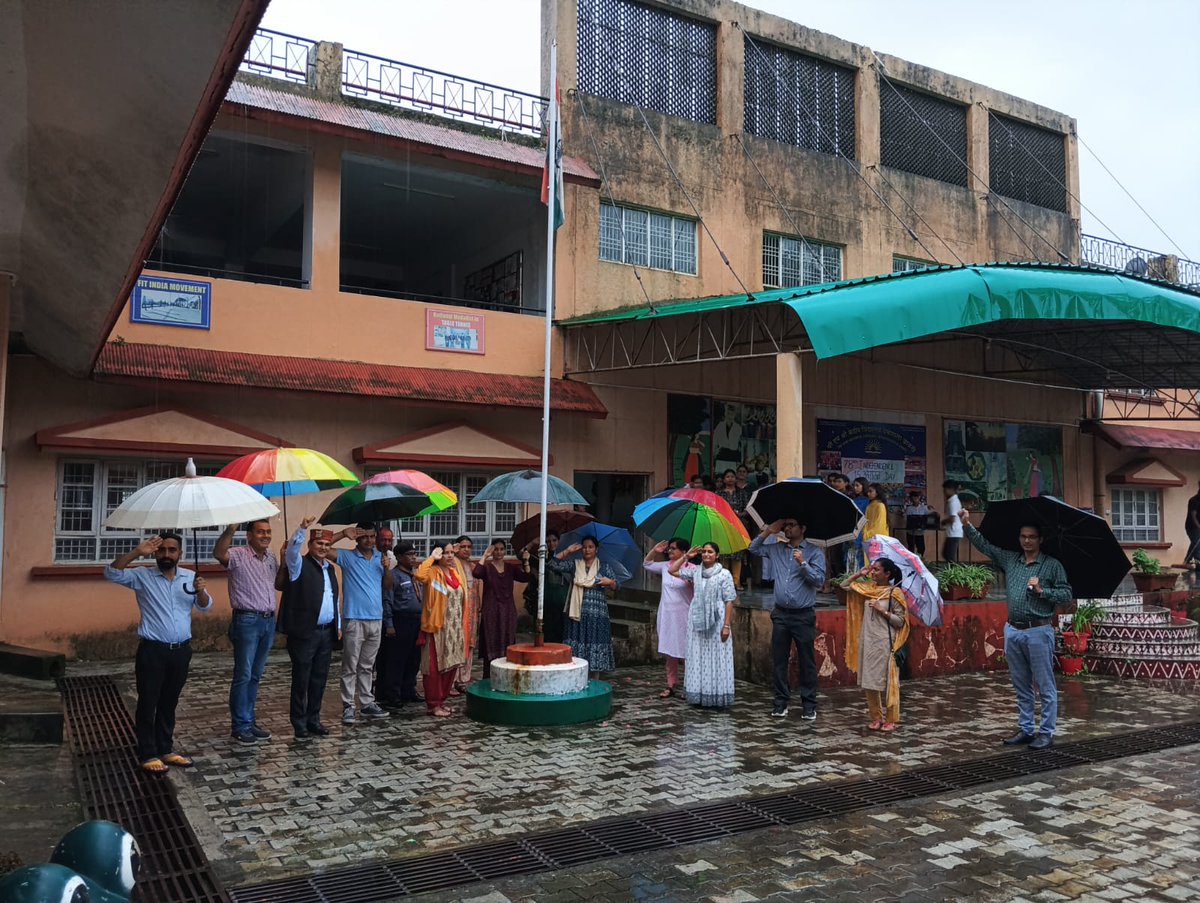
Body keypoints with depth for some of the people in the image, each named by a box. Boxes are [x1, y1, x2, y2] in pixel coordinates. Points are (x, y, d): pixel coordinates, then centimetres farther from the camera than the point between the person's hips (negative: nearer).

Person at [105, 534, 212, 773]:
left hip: (181, 651, 4)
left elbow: (205, 606, 4)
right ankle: (148, 754, 11)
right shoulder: (142, 576, -3)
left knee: (169, 703, 14)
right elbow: (111, 573, -15)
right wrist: (136, 552, -24)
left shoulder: (190, 577, 7)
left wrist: (201, 591, -18)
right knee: (148, 703, 1)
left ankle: (165, 750, 24)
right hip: (152, 651, -3)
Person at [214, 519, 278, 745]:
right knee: (243, 675, -1)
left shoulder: (271, 557, 13)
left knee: (256, 675, 14)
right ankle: (239, 726, 8)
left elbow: (279, 583, 22)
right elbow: (218, 553, -32)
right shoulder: (239, 555, -10)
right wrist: (230, 528, -46)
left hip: (268, 620, 7)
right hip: (247, 621, -7)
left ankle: (249, 720, 23)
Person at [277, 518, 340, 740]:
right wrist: (302, 528, -37)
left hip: (327, 632, 6)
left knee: (320, 679, 11)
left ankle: (313, 720, 21)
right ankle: (299, 724, 9)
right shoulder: (299, 565, -2)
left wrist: (338, 625, 18)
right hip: (304, 632, -6)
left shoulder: (329, 569, 17)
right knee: (301, 679, 1)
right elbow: (292, 549, -24)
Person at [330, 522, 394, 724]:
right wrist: (343, 534, -18)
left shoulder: (380, 557, 10)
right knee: (350, 666, -1)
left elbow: (387, 587, 11)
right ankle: (348, 706, 4)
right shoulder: (347, 556, -3)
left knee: (367, 666, 14)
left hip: (376, 619, 5)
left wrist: (388, 569, -6)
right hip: (354, 619, -4)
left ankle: (368, 703, 20)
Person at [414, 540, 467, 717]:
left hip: (455, 628, 7)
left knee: (451, 665, 12)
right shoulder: (433, 572, -10)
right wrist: (432, 557, -24)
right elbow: (419, 575, -34)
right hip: (437, 627, -7)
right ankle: (433, 704, 5)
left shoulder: (455, 572, 11)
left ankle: (441, 700, 24)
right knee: (435, 666, -2)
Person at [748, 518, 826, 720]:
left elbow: (819, 580, -10)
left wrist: (803, 563, -22)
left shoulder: (814, 552, -3)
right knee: (779, 661, 7)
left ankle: (809, 706, 9)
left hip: (804, 615, -4)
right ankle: (781, 702, 16)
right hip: (780, 614, 4)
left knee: (807, 662, 1)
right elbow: (754, 548, 17)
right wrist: (768, 531, 5)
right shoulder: (777, 549, 10)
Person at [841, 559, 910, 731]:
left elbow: (900, 621, -8)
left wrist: (882, 610, -17)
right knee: (869, 681, 8)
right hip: (867, 641, 6)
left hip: (885, 643, -6)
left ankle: (890, 720, 11)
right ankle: (876, 717, 19)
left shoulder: (895, 593, -8)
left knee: (886, 682, 0)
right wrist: (860, 574, 3)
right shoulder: (868, 588, 7)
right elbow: (845, 585, 12)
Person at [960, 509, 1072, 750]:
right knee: (1021, 686, 13)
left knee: (1045, 687, 1)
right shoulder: (1009, 559, 10)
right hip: (1013, 631, 5)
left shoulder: (1052, 565, -1)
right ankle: (1025, 730, 22)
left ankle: (1046, 732, 8)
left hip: (1038, 631, -5)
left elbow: (1067, 594, -4)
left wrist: (1042, 590, -16)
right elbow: (983, 544, 12)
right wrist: (967, 525, 2)